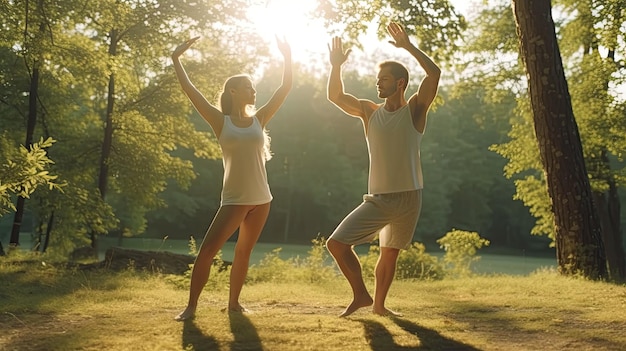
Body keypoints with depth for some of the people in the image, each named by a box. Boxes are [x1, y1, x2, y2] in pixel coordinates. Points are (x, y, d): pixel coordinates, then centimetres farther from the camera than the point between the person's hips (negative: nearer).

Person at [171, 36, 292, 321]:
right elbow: (191, 91, -6)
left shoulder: (259, 120, 7)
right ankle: (191, 306, 2)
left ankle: (233, 302, 24)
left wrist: (287, 57, 1)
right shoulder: (221, 122, -1)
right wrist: (176, 59, -7)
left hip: (261, 199, 4)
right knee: (207, 251, -9)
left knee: (243, 252, 12)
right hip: (234, 199, -3)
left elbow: (285, 88, 5)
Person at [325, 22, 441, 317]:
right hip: (377, 199, 2)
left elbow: (434, 73, -16)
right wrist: (336, 66, -7)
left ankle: (379, 304, 33)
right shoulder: (369, 111, 7)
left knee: (390, 253, 13)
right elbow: (336, 97, 5)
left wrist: (408, 46, -15)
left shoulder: (415, 109, -3)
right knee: (337, 243, -9)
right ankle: (361, 295, 9)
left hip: (408, 198, -2)